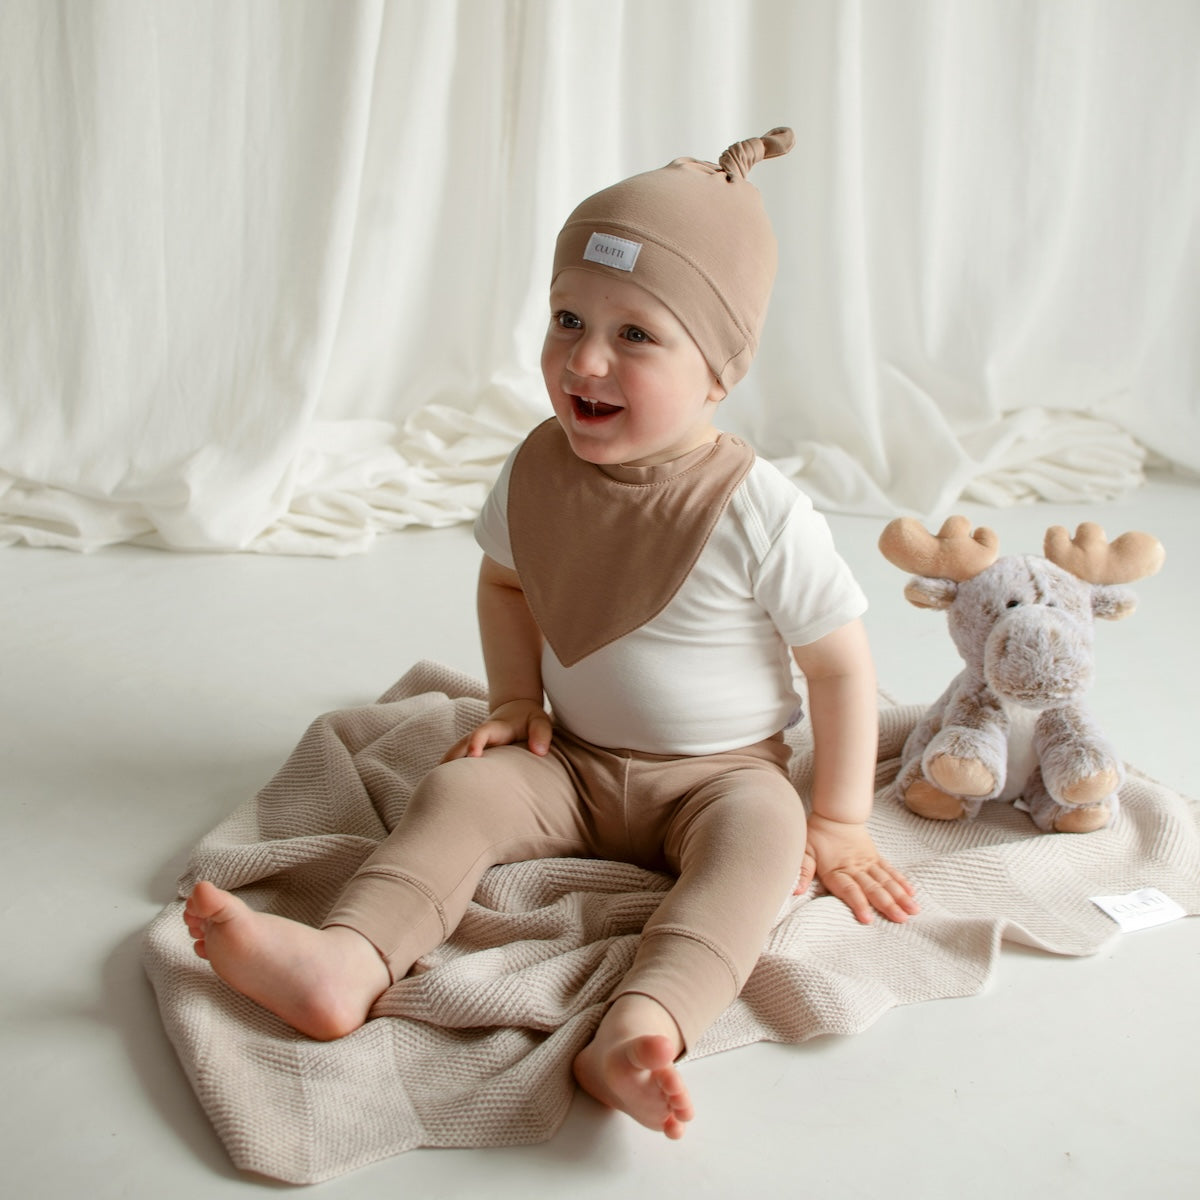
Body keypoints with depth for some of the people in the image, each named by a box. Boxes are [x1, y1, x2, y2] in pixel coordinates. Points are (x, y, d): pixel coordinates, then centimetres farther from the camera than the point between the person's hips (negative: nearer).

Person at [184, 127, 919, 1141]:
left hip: (723, 772, -3)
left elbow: (841, 666, -12)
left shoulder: (761, 514, -20)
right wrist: (516, 699, 2)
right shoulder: (538, 471, -7)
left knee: (762, 828, -33)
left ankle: (638, 1031, -53)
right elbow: (504, 579, 14)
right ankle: (346, 962, -37)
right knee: (461, 790, -20)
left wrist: (840, 822, -10)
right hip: (573, 763, 4)